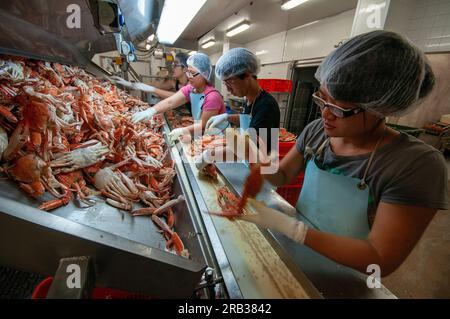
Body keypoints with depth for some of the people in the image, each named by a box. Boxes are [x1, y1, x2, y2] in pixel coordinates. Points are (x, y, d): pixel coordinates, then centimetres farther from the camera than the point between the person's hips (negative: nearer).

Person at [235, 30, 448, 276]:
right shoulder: (316, 131, -13)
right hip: (297, 248, 4)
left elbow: (381, 261, -27)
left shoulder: (417, 164, -27)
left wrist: (286, 225, -36)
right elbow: (283, 175, -2)